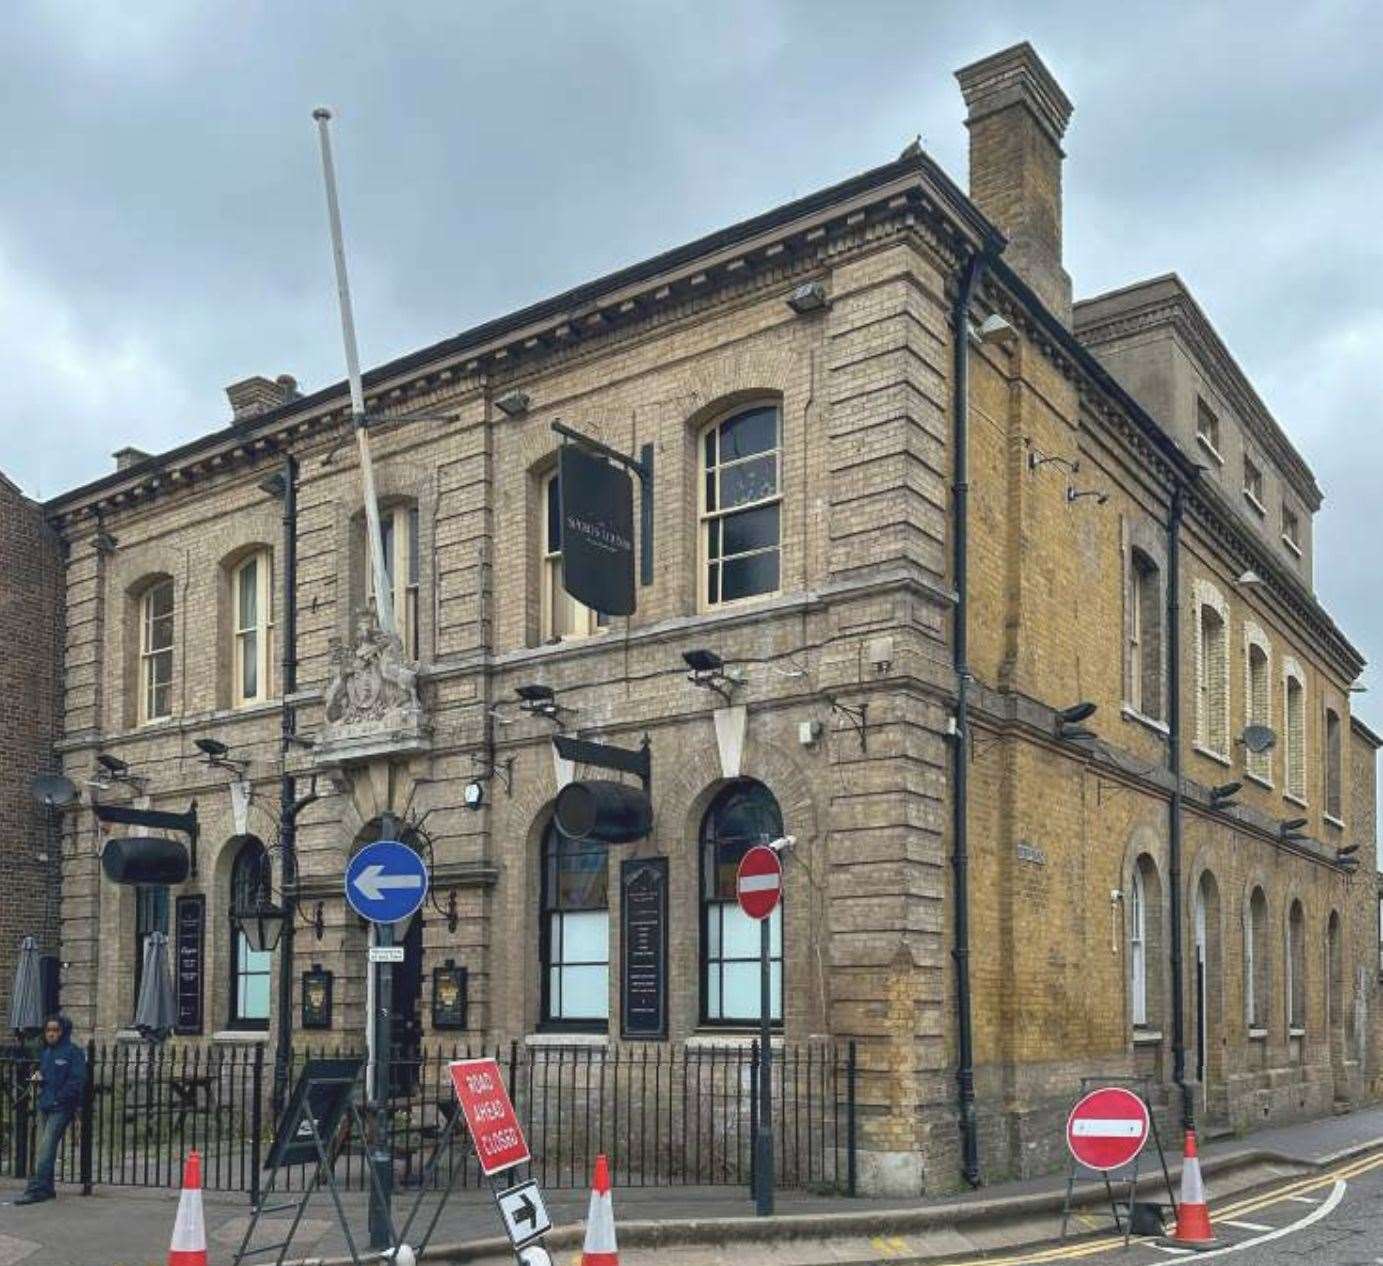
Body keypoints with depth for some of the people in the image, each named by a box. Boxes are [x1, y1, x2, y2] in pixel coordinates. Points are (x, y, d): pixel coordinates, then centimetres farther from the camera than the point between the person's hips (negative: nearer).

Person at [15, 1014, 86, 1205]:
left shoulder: (73, 1052, -8)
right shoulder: (46, 1052, 16)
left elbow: (77, 1080, -13)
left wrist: (59, 1099, -17)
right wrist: (38, 1077, 4)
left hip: (62, 1108, -8)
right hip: (46, 1107, 8)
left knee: (46, 1149, -13)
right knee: (44, 1149, 11)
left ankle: (37, 1189, -15)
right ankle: (46, 1188, 19)